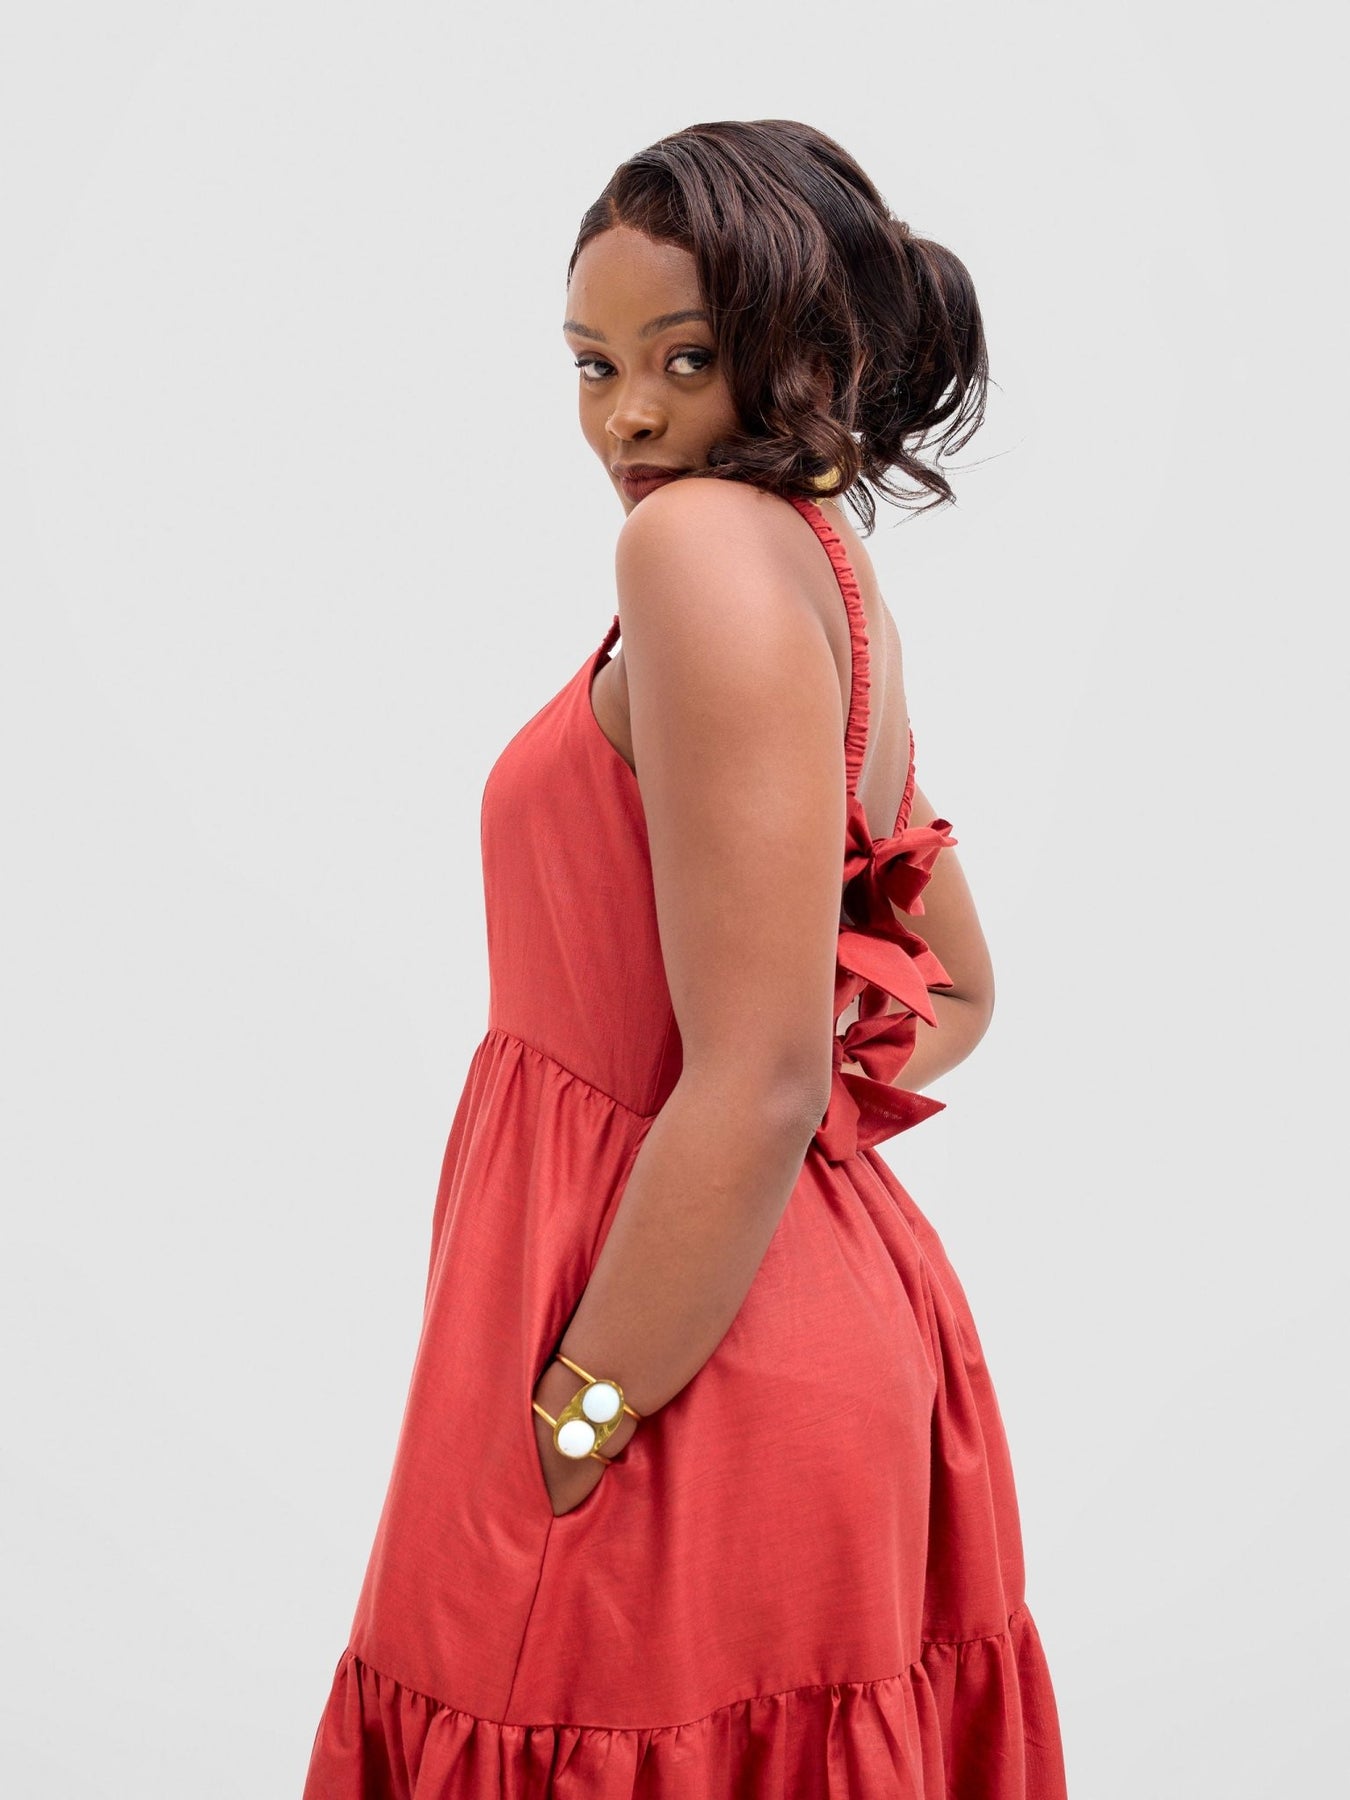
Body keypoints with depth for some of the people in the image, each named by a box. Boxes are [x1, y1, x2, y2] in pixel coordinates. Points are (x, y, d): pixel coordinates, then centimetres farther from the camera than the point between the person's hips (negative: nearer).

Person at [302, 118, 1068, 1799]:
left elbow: (757, 1079, -25)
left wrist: (568, 1434, -18)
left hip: (680, 1361, -9)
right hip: (841, 1305, 9)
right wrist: (818, 1122, 9)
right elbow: (956, 996, 22)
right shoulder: (850, 600, 10)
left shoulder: (705, 540, -19)